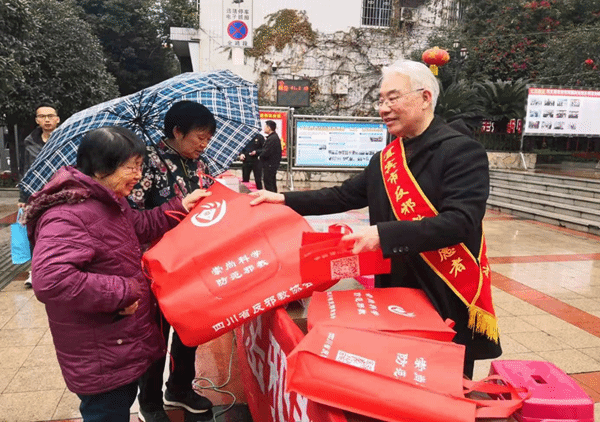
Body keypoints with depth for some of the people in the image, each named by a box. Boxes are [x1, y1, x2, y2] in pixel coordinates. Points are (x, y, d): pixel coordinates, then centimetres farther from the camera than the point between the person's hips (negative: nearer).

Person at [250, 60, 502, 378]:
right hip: (394, 295, 6)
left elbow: (459, 221, -25)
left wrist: (385, 234, -33)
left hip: (450, 302, -6)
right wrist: (285, 200, 1)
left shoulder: (461, 151, -14)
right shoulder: (384, 160, 7)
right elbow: (344, 196, 10)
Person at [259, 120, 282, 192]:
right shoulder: (276, 137, 12)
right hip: (274, 164, 11)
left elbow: (266, 153, -23)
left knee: (269, 186, -5)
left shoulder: (271, 139, -20)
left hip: (269, 165, -11)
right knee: (273, 185, 18)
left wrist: (259, 156, -5)